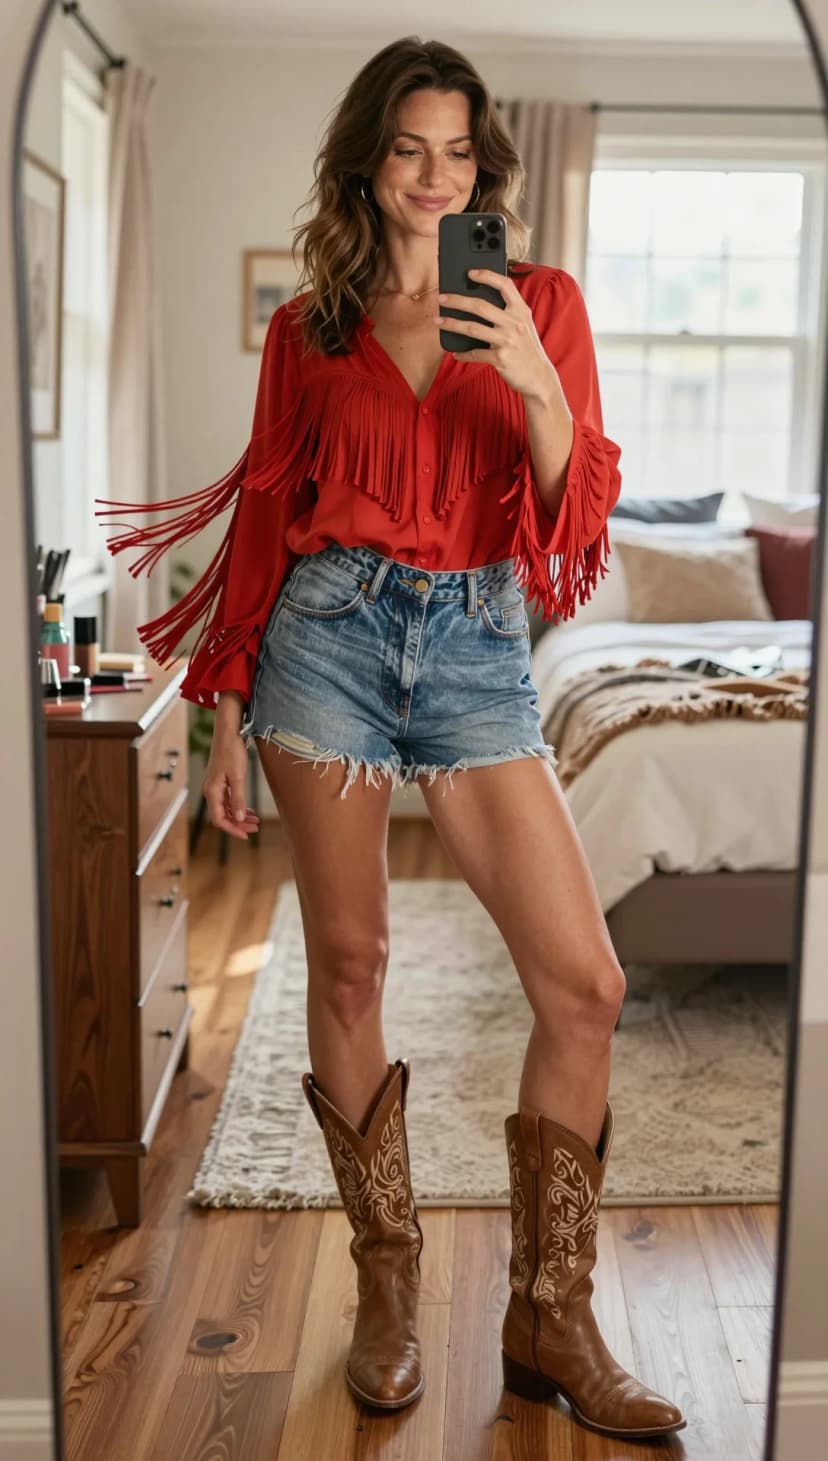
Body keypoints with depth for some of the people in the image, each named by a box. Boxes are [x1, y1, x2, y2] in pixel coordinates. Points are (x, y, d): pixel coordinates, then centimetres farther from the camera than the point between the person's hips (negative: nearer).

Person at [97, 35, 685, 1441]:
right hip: (330, 635, 0)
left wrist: (536, 384, -17)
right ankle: (386, 1285, 22)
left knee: (584, 983, -7)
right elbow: (266, 517, 11)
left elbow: (580, 511, 1)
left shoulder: (540, 301, 9)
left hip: (477, 650, 0)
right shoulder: (307, 326, 10)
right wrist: (227, 709, 8)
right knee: (348, 964, 3)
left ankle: (549, 1320, 10)